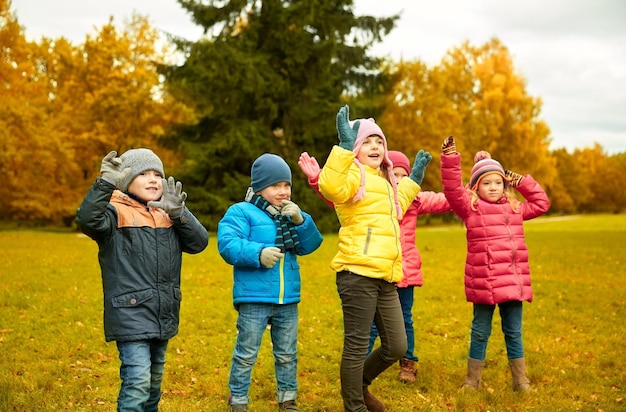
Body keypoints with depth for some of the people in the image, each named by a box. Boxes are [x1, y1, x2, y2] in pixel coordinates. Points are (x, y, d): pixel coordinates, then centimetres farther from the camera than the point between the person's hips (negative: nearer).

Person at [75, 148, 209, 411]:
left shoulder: (169, 214, 10)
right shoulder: (116, 212, -9)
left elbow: (199, 242, -1)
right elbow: (87, 221, -30)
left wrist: (179, 214, -16)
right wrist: (105, 183, -41)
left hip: (164, 316, 7)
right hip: (130, 314, -7)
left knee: (155, 379, 21)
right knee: (137, 380, -14)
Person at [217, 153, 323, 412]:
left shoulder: (290, 214, 13)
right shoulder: (241, 212, -6)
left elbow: (310, 245, 5)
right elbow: (227, 244, -19)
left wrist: (300, 222, -11)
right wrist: (258, 253, -31)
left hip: (288, 300, 6)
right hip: (254, 299, -5)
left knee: (287, 355, 15)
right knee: (246, 354, 3)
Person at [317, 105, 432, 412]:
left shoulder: (383, 179, 25)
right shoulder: (353, 173, -4)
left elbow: (395, 207, 44)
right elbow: (330, 187, -28)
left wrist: (414, 178, 41)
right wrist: (345, 146, -32)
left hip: (386, 277, 9)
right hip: (358, 273, -9)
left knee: (397, 346, 12)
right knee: (357, 344, -1)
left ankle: (360, 383, 35)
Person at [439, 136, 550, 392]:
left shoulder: (514, 208, 15)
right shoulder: (470, 207, -2)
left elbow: (542, 204, 27)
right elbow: (452, 190, -17)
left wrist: (524, 184, 16)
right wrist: (450, 159, -27)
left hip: (513, 282, 4)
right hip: (484, 283, -4)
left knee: (514, 332, 13)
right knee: (480, 332, 6)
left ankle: (521, 381, 23)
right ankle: (472, 380, 18)